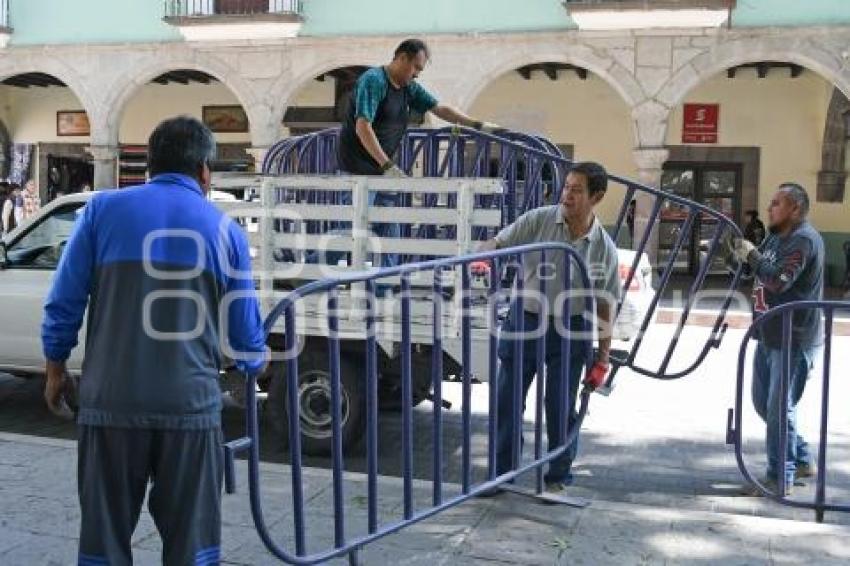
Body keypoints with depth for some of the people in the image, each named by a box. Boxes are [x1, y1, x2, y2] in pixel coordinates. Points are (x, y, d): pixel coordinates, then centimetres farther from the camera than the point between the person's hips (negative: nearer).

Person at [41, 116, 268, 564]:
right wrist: (255, 362, 29)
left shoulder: (103, 209, 3)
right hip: (190, 404, -1)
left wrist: (55, 370, 17)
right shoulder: (225, 230, 3)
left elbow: (64, 304, 2)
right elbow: (245, 333, 8)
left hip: (110, 401, 1)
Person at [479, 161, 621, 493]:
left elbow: (605, 306, 0)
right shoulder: (538, 221, -7)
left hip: (569, 330, -1)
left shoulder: (604, 248, -5)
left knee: (561, 408, 5)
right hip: (525, 321, 1)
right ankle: (501, 472, 24)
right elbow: (499, 243, -8)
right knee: (507, 401, 8)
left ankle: (558, 478, 25)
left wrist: (602, 359, 0)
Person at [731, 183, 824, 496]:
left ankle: (780, 477, 6)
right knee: (763, 402, 16)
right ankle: (801, 460, 31)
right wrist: (743, 256, 3)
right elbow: (762, 271, 20)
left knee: (779, 408, -5)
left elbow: (778, 280, -27)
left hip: (793, 341, -10)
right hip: (770, 336, 10)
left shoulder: (804, 240, -16)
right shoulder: (776, 236, 15)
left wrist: (752, 255, -16)